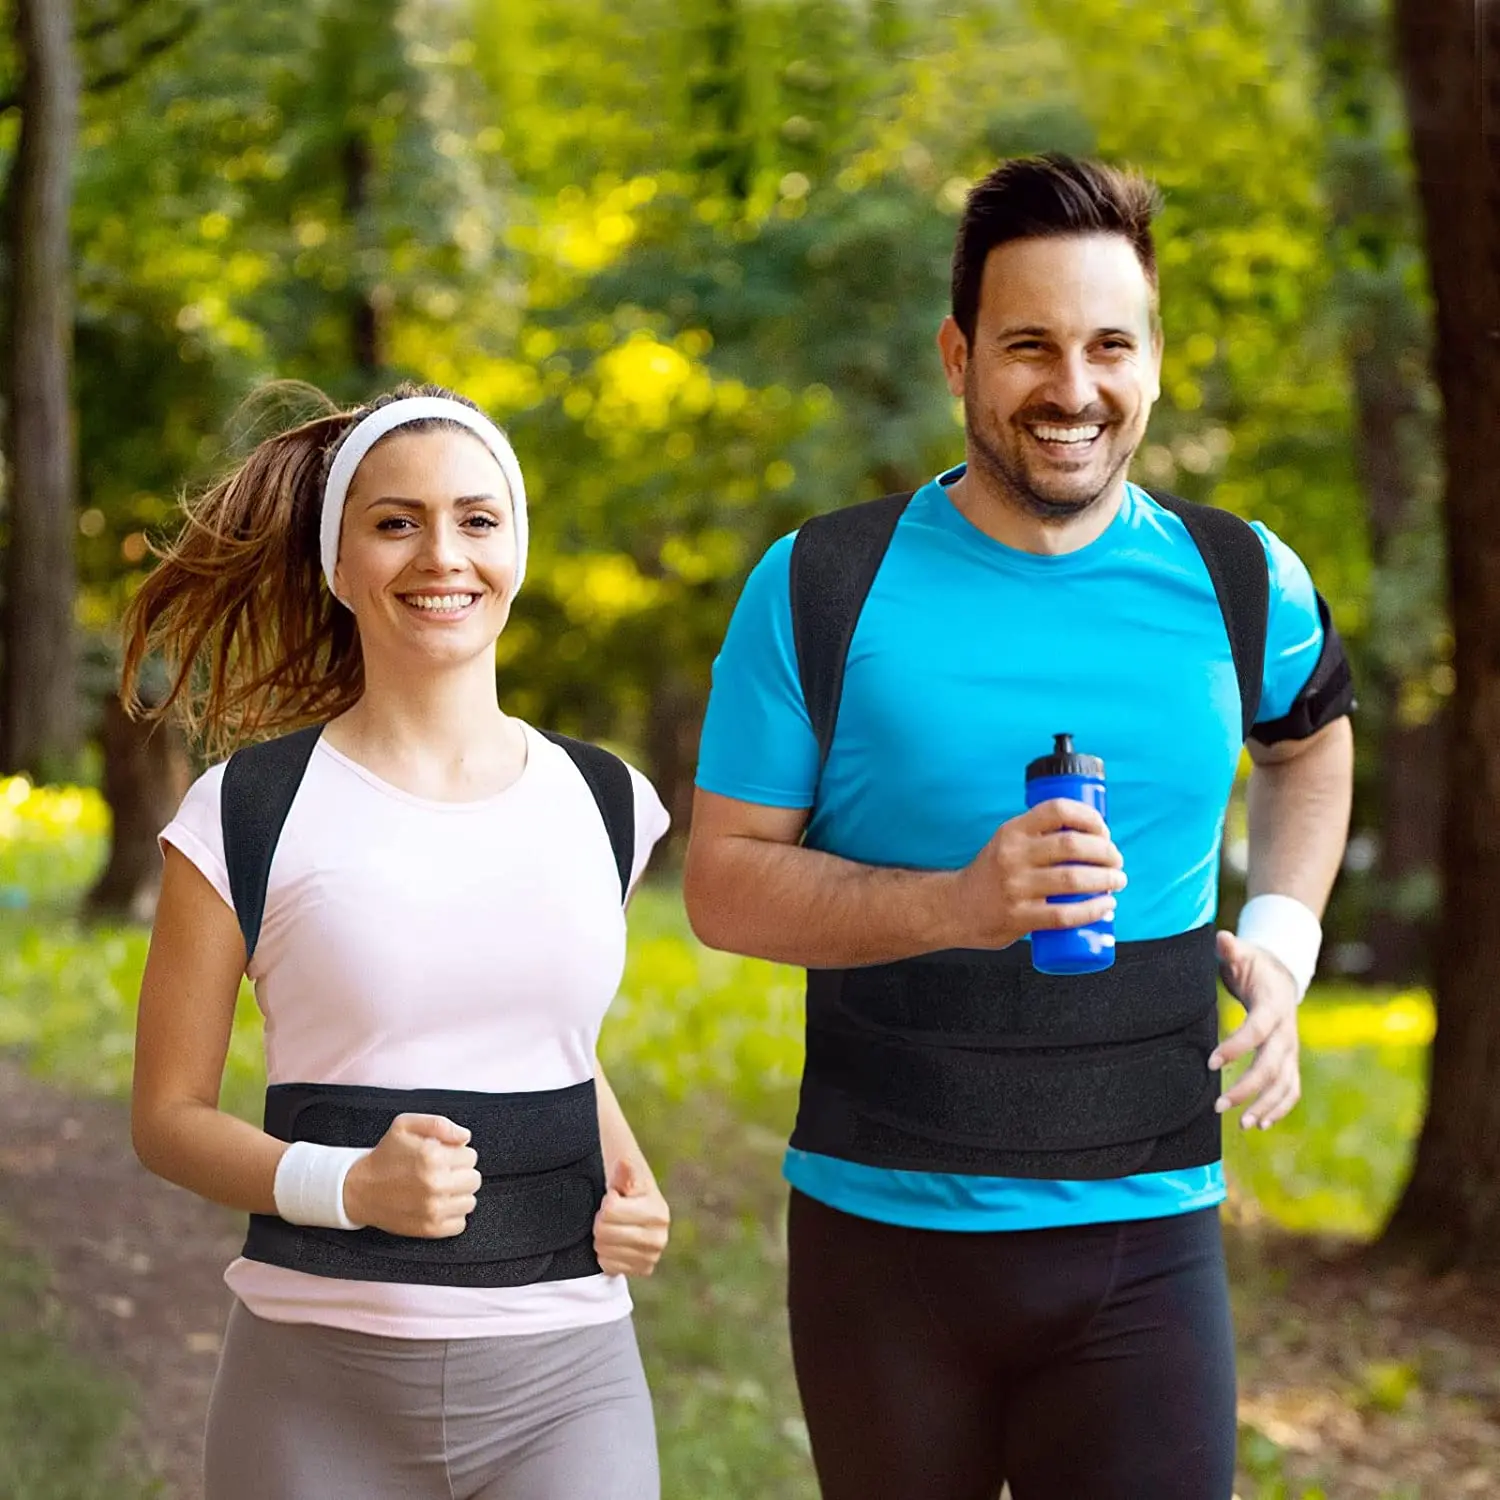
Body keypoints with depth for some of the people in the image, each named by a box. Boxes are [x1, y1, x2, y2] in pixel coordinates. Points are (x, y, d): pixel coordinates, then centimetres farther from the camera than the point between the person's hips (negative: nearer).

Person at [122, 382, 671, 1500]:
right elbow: (168, 1115, 2)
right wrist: (351, 1186, -16)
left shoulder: (603, 807, 8)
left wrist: (632, 1183, 3)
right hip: (323, 1377, -2)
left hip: (566, 1376, 2)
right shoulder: (249, 817, -2)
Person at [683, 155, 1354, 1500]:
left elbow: (1312, 736, 24)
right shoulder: (823, 588, -5)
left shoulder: (1241, 587, 1)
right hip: (883, 1235, 0)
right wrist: (957, 903, -21)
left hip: (1144, 1241, 1)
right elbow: (723, 885, -5)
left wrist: (1284, 936, 7)